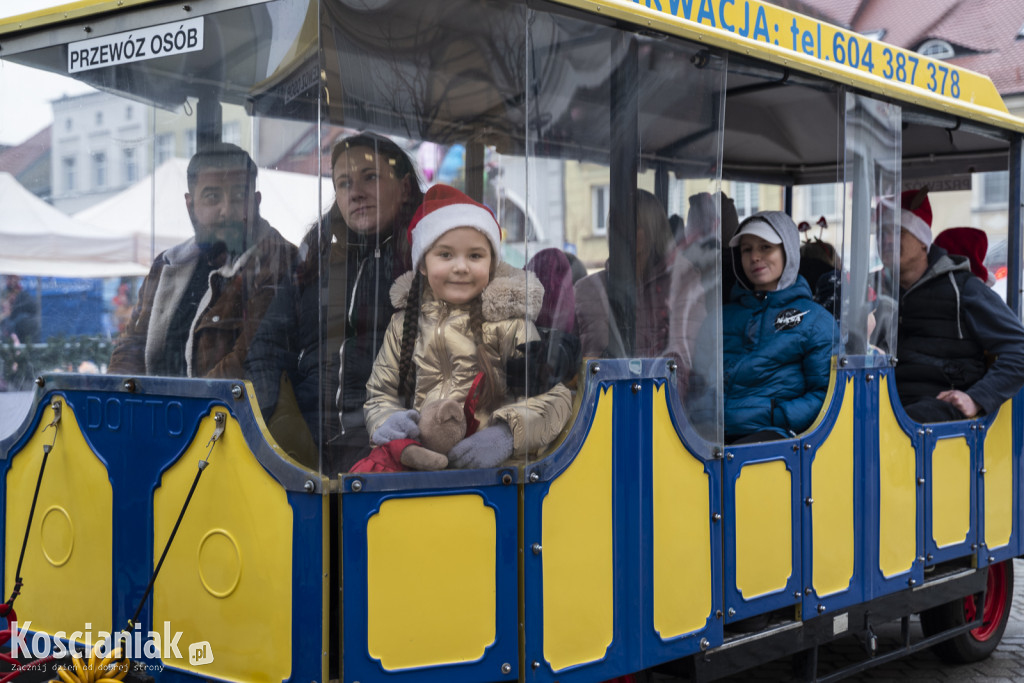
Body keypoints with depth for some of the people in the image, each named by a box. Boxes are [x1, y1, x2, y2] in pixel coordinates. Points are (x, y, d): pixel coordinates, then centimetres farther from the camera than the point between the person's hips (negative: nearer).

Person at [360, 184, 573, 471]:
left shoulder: (508, 322, 6)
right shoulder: (404, 324, 18)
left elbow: (553, 395, -1)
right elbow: (379, 393, 21)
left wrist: (506, 434, -19)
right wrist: (385, 421, -3)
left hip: (489, 458, -3)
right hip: (415, 453, 3)